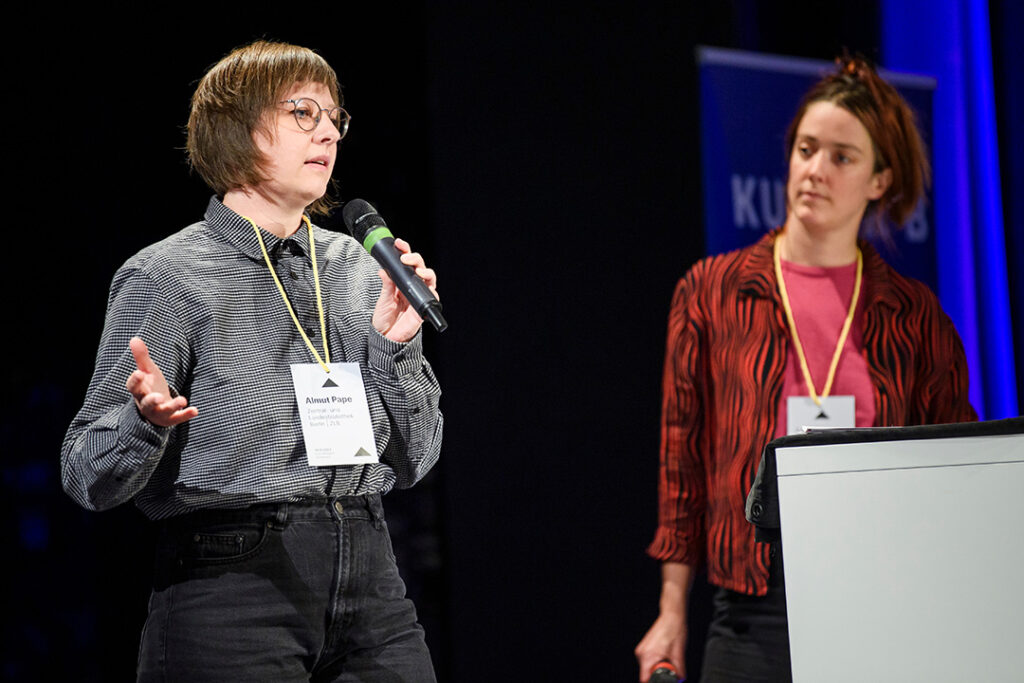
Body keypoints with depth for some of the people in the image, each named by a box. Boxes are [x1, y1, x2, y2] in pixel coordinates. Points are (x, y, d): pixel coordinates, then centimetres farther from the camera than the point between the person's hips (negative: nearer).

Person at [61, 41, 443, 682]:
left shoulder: (360, 267, 11)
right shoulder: (166, 276, -4)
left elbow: (411, 462, 11)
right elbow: (90, 479, -8)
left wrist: (394, 345, -3)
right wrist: (148, 419, -28)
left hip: (369, 578, 5)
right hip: (231, 583, -5)